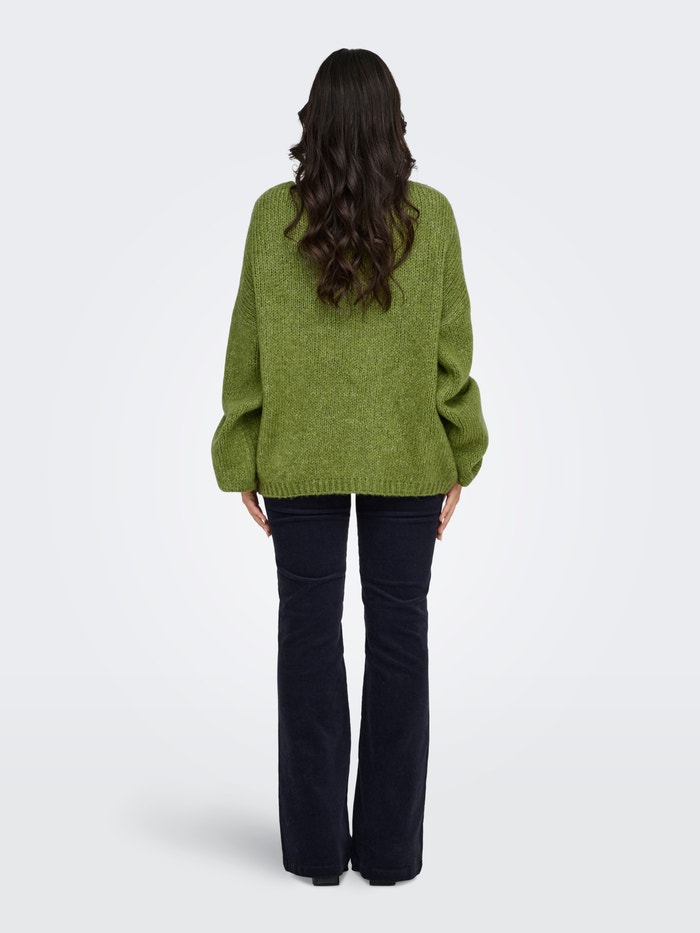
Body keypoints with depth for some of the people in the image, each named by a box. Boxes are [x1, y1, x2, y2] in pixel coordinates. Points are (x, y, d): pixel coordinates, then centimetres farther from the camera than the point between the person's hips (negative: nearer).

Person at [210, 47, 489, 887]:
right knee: (397, 635, 8)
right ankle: (389, 847, 16)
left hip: (299, 459, 0)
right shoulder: (431, 216, -5)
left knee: (309, 634, 8)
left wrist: (241, 460, 6)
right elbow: (452, 349, -2)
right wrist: (461, 459, 7)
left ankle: (317, 845, 17)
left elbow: (248, 349, -2)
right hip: (408, 458, 0)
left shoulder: (273, 213, -5)